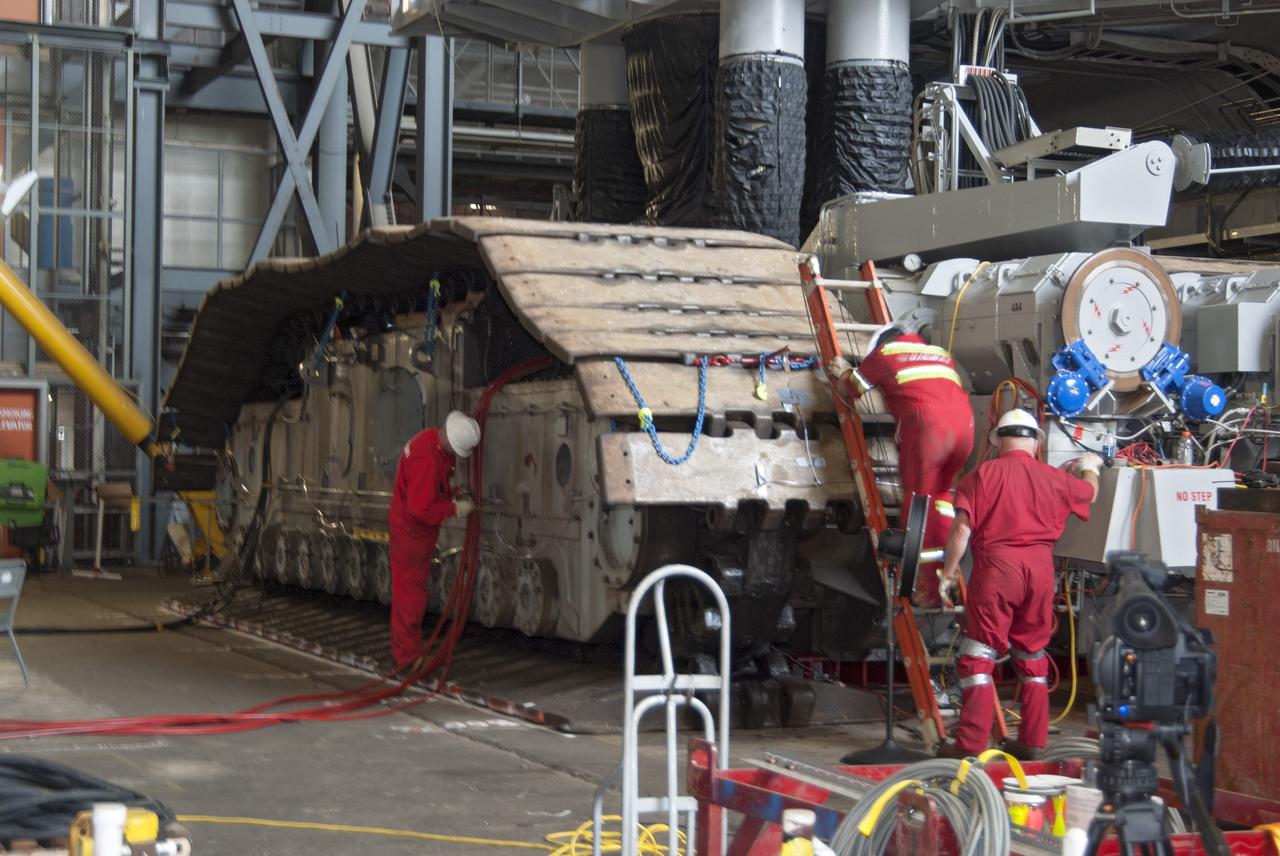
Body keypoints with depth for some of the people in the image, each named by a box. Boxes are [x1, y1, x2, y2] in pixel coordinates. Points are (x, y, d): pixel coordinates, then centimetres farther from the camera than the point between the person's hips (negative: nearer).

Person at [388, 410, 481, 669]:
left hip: (412, 527, 10)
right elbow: (421, 507, -30)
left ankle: (405, 648, 32)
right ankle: (408, 657, 6)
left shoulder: (434, 439, 0)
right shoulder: (427, 458, -32)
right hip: (412, 530, -10)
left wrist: (452, 492, 1)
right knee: (411, 592, -2)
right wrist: (455, 509, -19)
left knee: (409, 590, 19)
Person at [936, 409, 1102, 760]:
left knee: (979, 654, 0)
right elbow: (1089, 492, 31)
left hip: (995, 564, -4)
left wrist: (949, 572, 1)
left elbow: (962, 528, -9)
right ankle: (1032, 740, 19)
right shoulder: (1054, 478, 10)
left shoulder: (983, 474, -2)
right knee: (1032, 654, 16)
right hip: (1040, 569, 4)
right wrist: (1089, 468, 52)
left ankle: (971, 741, -4)